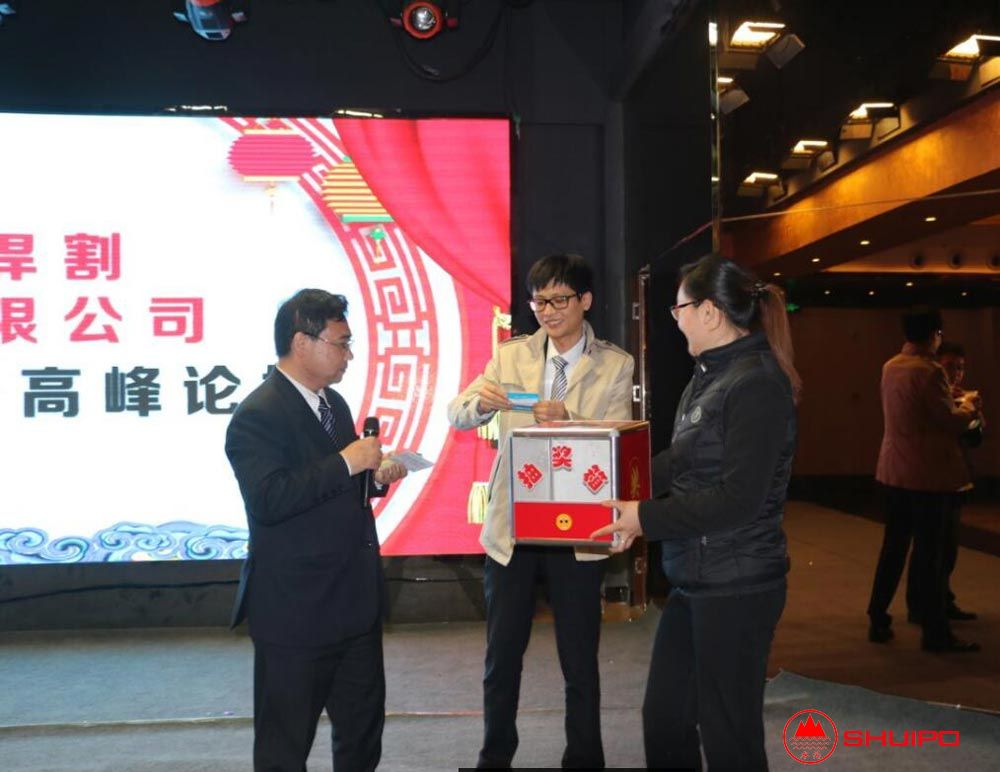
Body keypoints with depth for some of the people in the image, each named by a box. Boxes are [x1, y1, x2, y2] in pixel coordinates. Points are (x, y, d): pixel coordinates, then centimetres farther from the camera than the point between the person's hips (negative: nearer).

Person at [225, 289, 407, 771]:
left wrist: (375, 476, 2)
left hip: (355, 601, 9)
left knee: (363, 728, 21)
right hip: (295, 610, -8)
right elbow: (269, 501, -29)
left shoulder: (334, 403, 11)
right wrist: (346, 463, -26)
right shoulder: (258, 416, -17)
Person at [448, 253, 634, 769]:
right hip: (509, 527, 2)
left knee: (580, 662, 9)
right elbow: (456, 418, -1)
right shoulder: (512, 355, 5)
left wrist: (569, 422, -30)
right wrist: (479, 401, -24)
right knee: (501, 657, 13)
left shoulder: (615, 366, -1)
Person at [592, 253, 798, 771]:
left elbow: (739, 497, -22)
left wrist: (647, 519, -17)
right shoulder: (708, 377, 10)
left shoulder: (757, 384, -18)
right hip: (695, 579, 9)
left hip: (736, 587, -9)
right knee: (664, 716, 18)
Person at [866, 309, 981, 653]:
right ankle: (935, 632, 12)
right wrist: (968, 408, 4)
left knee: (893, 548, 14)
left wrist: (952, 405, 23)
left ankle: (878, 621, 19)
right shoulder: (930, 371, -17)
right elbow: (950, 421, -15)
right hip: (929, 473, -7)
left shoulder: (890, 367, 8)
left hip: (894, 471, 7)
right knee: (930, 553, 2)